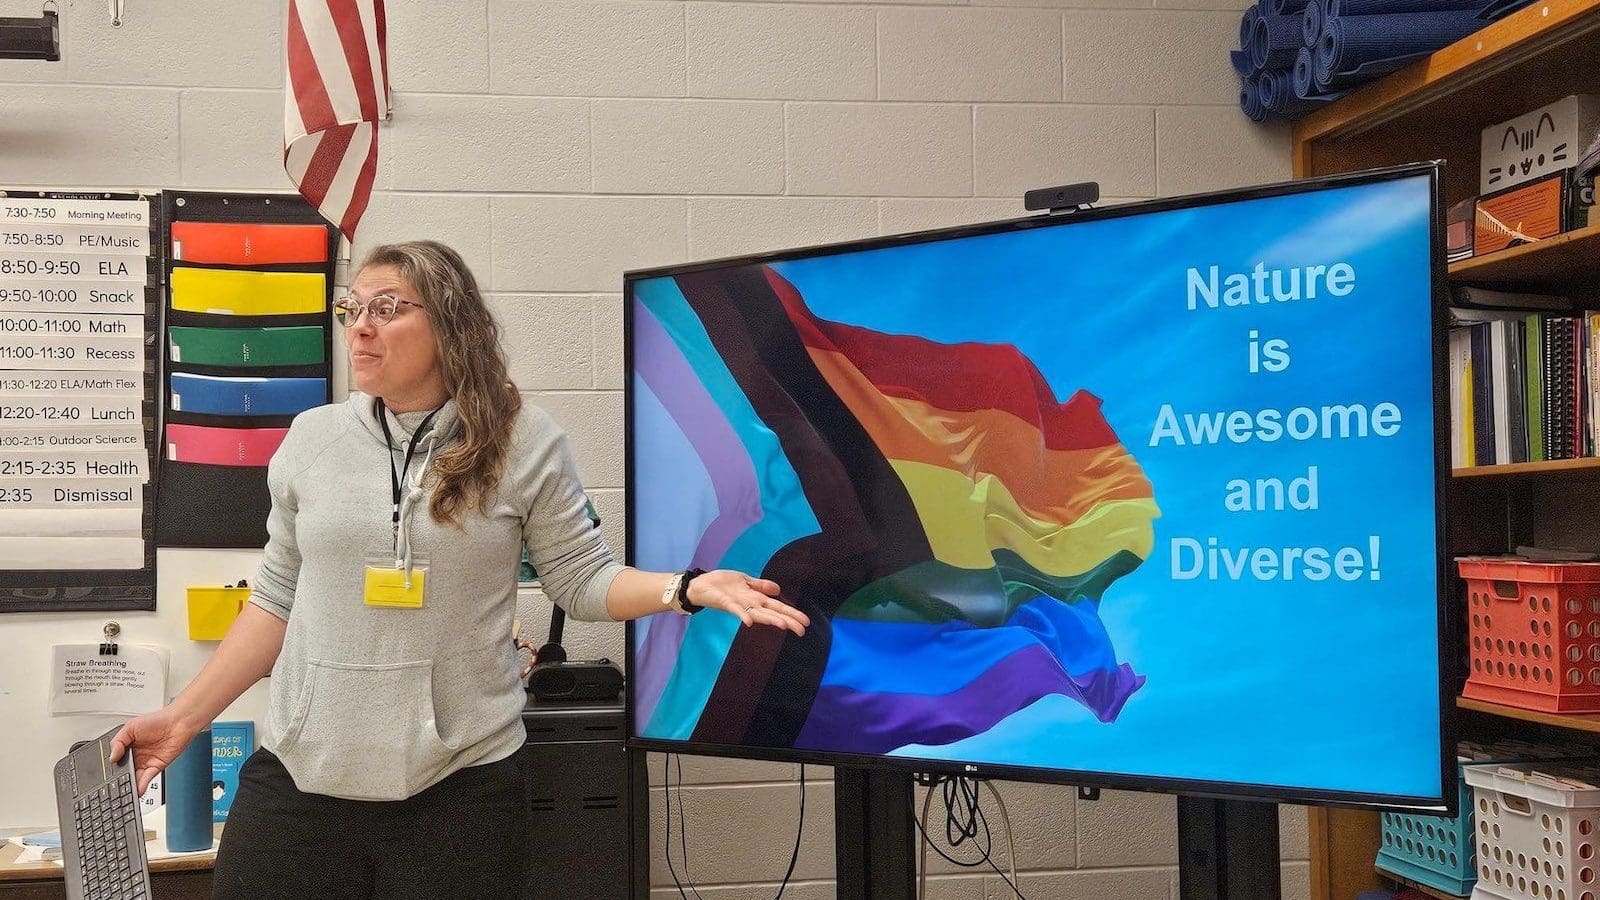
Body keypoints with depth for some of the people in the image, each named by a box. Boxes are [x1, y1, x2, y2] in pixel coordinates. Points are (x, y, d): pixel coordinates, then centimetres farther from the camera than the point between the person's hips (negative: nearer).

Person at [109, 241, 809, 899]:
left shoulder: (523, 442, -2)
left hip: (458, 784, -2)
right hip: (299, 777, 3)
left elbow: (580, 580, 1)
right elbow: (278, 600, 12)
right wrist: (186, 715, 10)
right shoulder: (312, 438, 6)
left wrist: (687, 588, -15)